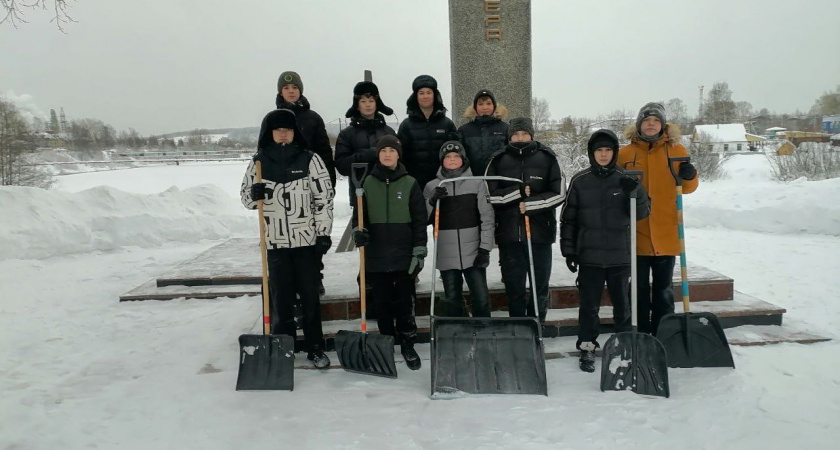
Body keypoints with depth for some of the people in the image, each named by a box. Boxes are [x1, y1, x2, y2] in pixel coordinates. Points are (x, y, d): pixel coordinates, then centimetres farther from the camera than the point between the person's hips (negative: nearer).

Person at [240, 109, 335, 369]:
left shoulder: (310, 160, -2)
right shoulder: (259, 162, 4)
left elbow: (324, 198, -2)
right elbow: (245, 197, 11)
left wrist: (324, 233, -5)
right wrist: (254, 194, -13)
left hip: (306, 239, -1)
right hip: (275, 241, 2)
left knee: (310, 296, 7)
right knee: (281, 297, 7)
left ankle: (315, 348, 19)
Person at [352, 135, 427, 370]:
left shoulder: (409, 183, 1)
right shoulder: (368, 182, 5)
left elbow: (420, 219, 1)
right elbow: (359, 213, 12)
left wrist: (419, 251, -4)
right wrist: (358, 231, -9)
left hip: (404, 254, -1)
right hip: (376, 255, 2)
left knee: (405, 302, 3)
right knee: (382, 303, 9)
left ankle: (408, 345, 18)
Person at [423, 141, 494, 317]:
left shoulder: (477, 183, 2)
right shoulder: (432, 187, 4)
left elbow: (487, 217, 1)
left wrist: (485, 248, -6)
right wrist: (432, 201, -16)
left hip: (474, 253, -1)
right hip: (446, 255, 1)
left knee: (481, 298, 1)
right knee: (452, 299, 9)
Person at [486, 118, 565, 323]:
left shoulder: (547, 158, 3)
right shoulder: (498, 160, 5)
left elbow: (558, 194, -1)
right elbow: (489, 195, -1)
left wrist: (530, 204, -13)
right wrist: (518, 192, -13)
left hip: (540, 232, -1)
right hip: (509, 234, 1)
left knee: (540, 288, 6)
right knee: (514, 288, 7)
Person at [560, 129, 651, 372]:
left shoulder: (625, 179, 2)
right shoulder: (580, 181, 0)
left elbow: (642, 213, 0)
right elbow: (568, 218, 3)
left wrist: (635, 192, -19)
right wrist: (569, 250, -1)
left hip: (620, 255, 1)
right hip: (589, 256, -1)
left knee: (622, 304, 13)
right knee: (589, 305, 5)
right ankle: (587, 347, 17)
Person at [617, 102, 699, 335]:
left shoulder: (676, 150, 4)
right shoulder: (625, 153, 2)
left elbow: (687, 187, 9)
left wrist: (690, 176, -13)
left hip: (665, 233, 0)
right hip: (636, 232, 0)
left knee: (663, 289, 10)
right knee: (639, 289, 9)